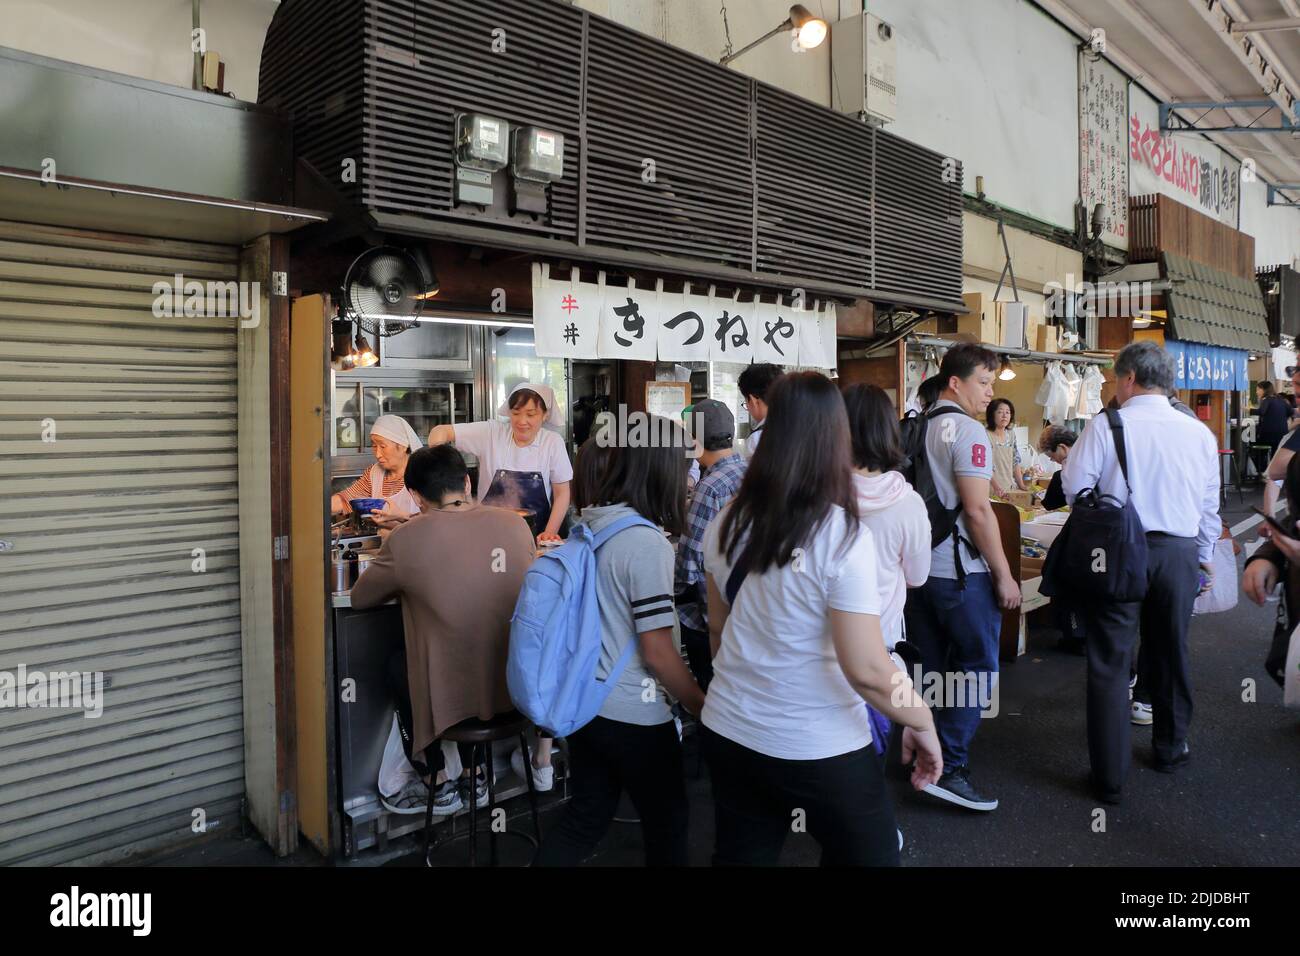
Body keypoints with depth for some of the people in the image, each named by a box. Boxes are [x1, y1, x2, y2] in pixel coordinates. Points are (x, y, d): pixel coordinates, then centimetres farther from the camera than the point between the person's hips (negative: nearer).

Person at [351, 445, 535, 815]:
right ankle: (476, 778, 36)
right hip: (515, 687, 4)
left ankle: (440, 786, 30)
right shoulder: (515, 523, -3)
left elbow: (359, 599, 1)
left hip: (453, 698, -3)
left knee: (397, 667, 28)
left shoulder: (406, 538, -15)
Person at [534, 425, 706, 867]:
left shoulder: (587, 525, 1)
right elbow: (656, 651, -19)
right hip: (633, 715, -7)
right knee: (667, 823, 15)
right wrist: (705, 708, -7)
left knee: (585, 816, 20)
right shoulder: (646, 542, -22)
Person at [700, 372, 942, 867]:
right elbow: (866, 670, -21)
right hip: (818, 748, -5)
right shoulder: (842, 535, -20)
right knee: (869, 856, 18)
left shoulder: (728, 521, -2)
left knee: (740, 855, 19)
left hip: (728, 731, 5)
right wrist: (923, 724, -5)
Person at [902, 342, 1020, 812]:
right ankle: (948, 768, 0)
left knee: (934, 668, 18)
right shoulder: (967, 430, -14)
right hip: (959, 571, -8)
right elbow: (977, 511, -18)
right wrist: (1004, 575, -12)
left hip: (917, 565, 8)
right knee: (977, 669, 2)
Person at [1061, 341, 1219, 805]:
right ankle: (1170, 748, 40)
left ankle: (1109, 778, 9)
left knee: (1110, 662, 4)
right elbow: (1210, 503, 9)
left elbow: (1074, 488, -12)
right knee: (1171, 654, 21)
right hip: (1179, 553, 4)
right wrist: (1205, 555, 22)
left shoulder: (1105, 426, -11)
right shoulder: (1199, 432, 1)